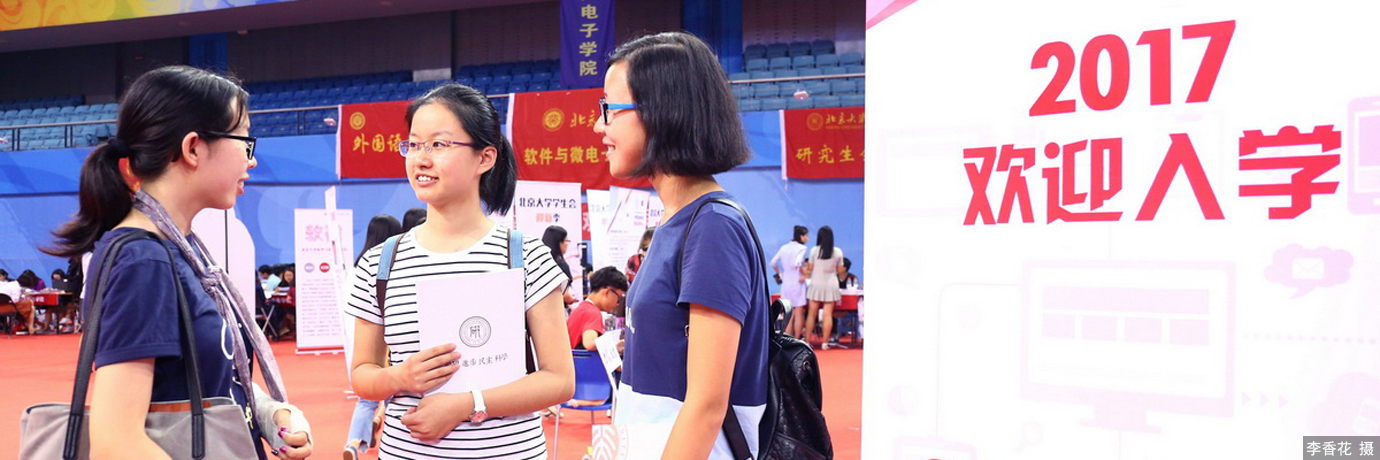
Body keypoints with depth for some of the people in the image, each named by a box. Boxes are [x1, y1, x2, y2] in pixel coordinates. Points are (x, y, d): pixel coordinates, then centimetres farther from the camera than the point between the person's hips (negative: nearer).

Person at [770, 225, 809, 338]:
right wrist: (803, 275, -13)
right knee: (799, 314, 3)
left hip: (786, 283, 6)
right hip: (797, 283, -6)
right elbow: (797, 263, -25)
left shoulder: (784, 247, 8)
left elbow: (773, 263, 8)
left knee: (790, 314, 13)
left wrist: (779, 274, 18)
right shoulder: (801, 248, -10)